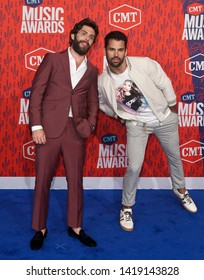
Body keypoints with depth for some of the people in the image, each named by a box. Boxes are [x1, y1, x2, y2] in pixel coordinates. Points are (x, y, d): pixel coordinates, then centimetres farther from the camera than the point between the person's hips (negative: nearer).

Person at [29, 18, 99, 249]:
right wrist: (36, 126, -10)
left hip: (75, 131, 3)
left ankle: (75, 227, 24)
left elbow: (93, 102, 18)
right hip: (49, 128, -3)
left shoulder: (92, 71, 13)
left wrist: (90, 125, 0)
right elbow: (36, 93, -2)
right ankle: (40, 229, 19)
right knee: (43, 180, 4)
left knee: (76, 181, 8)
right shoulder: (52, 59, 3)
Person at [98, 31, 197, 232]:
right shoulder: (102, 82, -17)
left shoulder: (145, 64, -22)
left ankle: (180, 190, 47)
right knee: (134, 168, -9)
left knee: (174, 157, 18)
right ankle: (126, 207, 16)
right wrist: (121, 116, 3)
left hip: (164, 118, 1)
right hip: (136, 124, -1)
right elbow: (103, 105, 5)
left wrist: (173, 111, 1)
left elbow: (165, 85, -9)